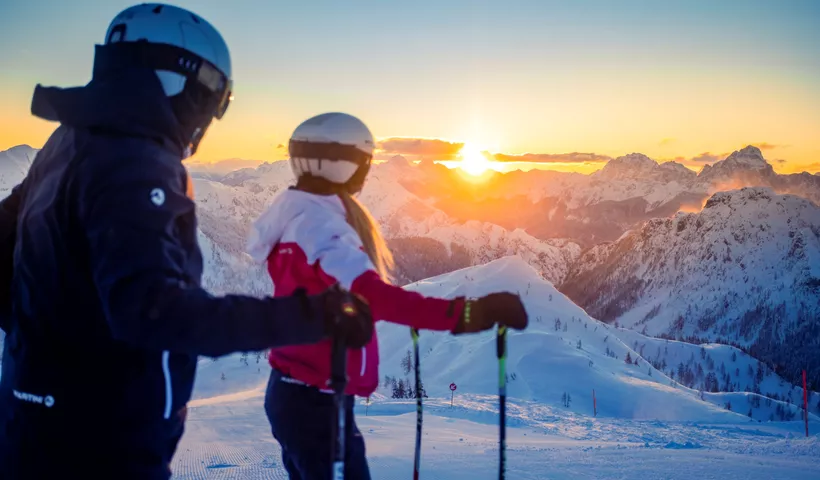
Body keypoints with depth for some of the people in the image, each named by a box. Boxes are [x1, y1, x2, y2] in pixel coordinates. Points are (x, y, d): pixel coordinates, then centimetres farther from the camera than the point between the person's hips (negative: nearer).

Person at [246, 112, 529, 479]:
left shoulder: (301, 216, 9)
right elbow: (367, 293, -38)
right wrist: (461, 313, -46)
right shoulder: (316, 221, -21)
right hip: (314, 402, -10)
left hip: (299, 395, 10)